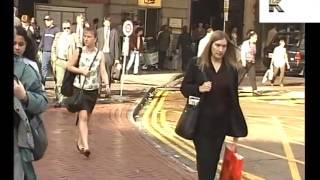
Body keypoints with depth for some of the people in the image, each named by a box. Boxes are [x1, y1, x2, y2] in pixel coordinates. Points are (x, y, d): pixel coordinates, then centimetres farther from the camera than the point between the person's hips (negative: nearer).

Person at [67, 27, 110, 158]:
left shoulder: (100, 55, -1)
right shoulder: (79, 52, -4)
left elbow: (103, 71, -6)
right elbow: (69, 66, 3)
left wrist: (107, 84, -23)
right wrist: (81, 70, -13)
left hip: (93, 89, 3)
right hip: (79, 88, -3)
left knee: (87, 117, 14)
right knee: (83, 116, -15)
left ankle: (80, 142, 33)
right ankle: (85, 146, -21)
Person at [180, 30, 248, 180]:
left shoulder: (231, 69, 2)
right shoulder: (197, 64, -4)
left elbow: (233, 97, 5)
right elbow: (184, 87, 0)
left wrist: (236, 125, 4)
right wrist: (199, 89, -21)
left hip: (220, 122, 3)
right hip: (201, 121, -2)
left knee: (214, 158, 13)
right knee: (204, 158, -2)